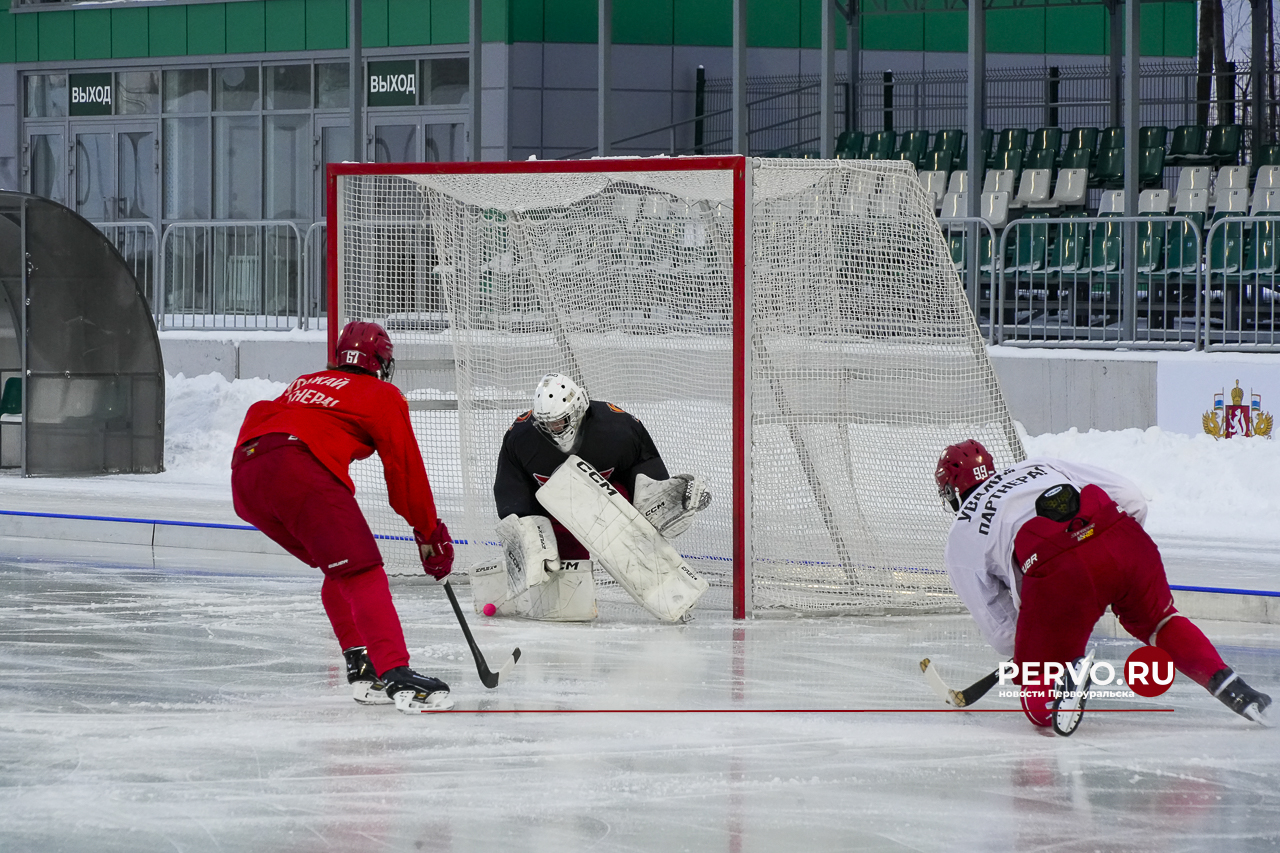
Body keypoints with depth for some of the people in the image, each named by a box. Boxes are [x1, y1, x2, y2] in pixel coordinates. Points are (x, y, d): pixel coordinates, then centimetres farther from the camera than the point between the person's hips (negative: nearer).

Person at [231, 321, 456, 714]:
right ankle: (396, 675, -28)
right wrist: (430, 533, 25)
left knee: (338, 567, 23)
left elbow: (260, 417, 30)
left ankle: (361, 667, 18)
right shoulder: (383, 396, 18)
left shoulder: (307, 383, 36)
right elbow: (405, 470, 17)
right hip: (298, 469, -7)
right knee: (361, 572, -12)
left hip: (244, 477, 7)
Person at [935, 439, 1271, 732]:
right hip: (1124, 540, 4)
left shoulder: (961, 536, 26)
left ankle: (1065, 683, -21)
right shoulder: (1039, 466, 34)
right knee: (1159, 622, 33)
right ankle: (1229, 686, 15)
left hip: (1057, 573, -4)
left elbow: (1000, 630, 22)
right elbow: (1131, 499, 24)